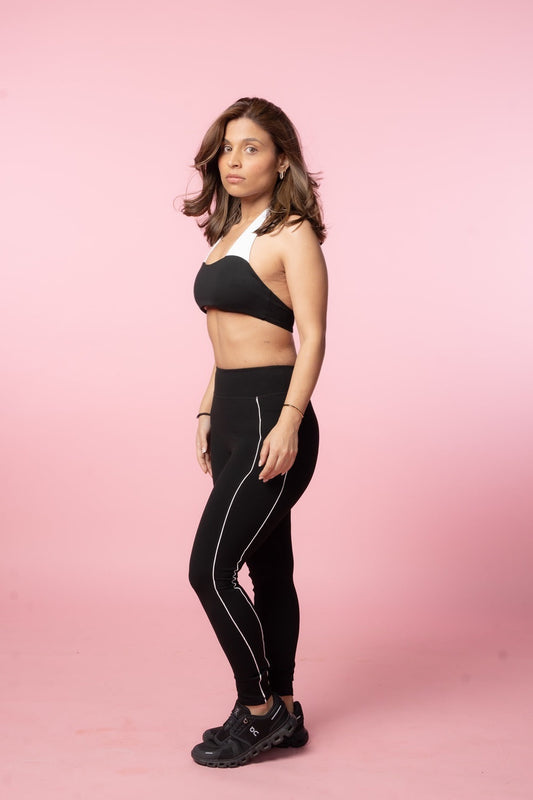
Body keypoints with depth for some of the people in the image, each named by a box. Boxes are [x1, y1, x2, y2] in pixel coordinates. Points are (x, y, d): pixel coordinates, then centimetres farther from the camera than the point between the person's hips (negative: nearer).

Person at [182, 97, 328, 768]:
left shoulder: (292, 234, -7)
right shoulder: (228, 234, 17)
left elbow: (312, 336, -14)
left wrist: (288, 423, -22)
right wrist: (207, 414, 19)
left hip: (271, 414, -8)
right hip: (231, 413, 8)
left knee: (210, 568, -8)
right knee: (268, 566, 13)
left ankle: (258, 709, 11)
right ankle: (282, 714, 25)